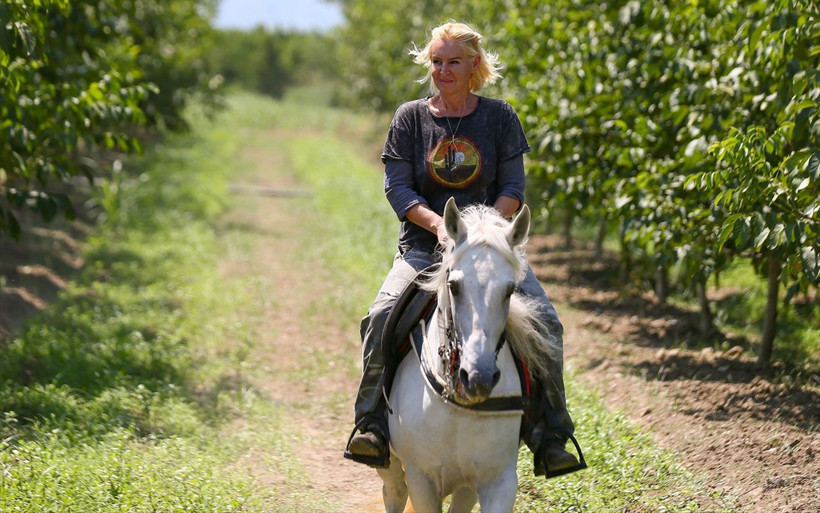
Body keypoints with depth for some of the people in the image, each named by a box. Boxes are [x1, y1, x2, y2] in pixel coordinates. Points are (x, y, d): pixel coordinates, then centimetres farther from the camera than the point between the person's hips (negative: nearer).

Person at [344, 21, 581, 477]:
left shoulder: (499, 117, 6)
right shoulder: (410, 118, 6)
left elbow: (513, 187, 2)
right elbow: (397, 187, 0)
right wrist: (437, 224, -18)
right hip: (424, 247, 0)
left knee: (545, 321, -20)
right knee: (381, 317, -27)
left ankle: (549, 438, -12)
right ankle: (372, 427, -19)